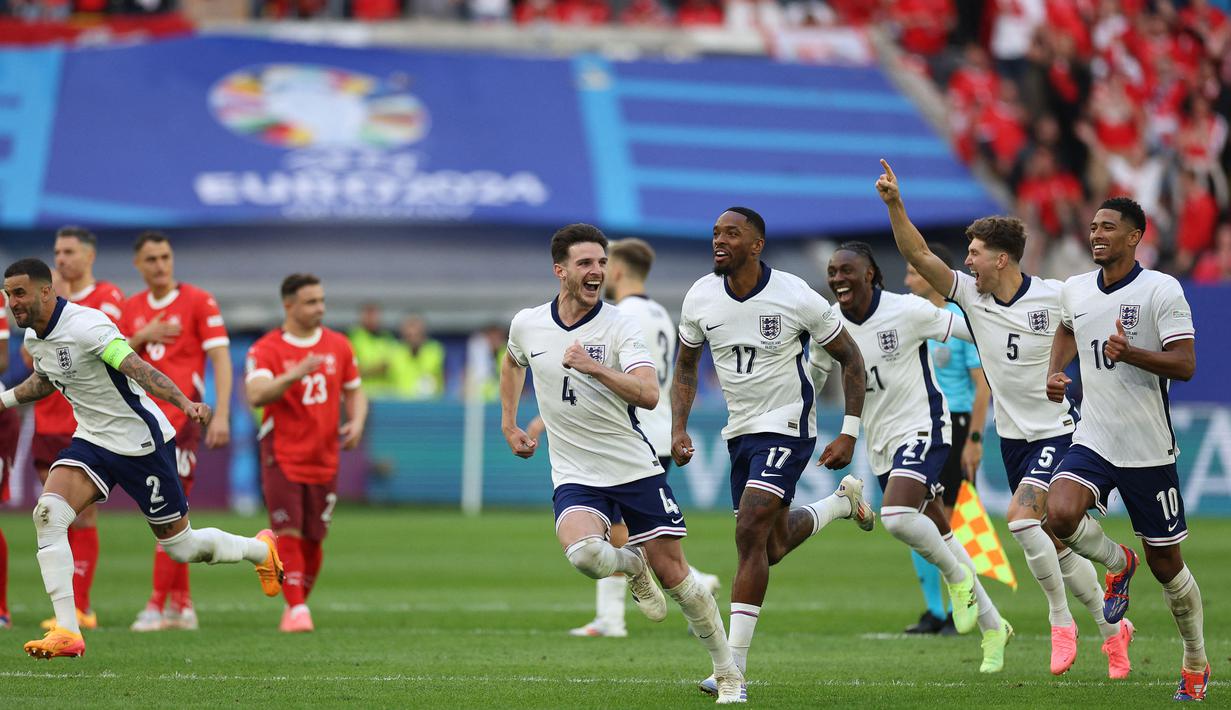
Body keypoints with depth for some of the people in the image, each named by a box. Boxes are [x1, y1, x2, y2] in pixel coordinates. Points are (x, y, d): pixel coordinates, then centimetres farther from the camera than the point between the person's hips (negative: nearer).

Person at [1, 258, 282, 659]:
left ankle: (260, 549, 37)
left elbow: (138, 368, -37)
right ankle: (67, 633, -18)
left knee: (181, 547, 6)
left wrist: (185, 403, -50)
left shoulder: (84, 326, -25)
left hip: (141, 442, -7)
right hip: (92, 441, 7)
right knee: (48, 513, -18)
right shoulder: (33, 337, 1)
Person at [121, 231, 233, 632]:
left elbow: (220, 359, -7)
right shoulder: (132, 309, 14)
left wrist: (221, 415, -15)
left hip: (182, 416, -6)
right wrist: (140, 338, -4)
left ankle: (158, 606, -13)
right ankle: (182, 604, 13)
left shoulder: (198, 302, -2)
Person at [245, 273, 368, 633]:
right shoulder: (265, 350, -7)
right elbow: (256, 395, -22)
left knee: (313, 540, 5)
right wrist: (293, 375, -36)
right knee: (288, 534, -13)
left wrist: (356, 422, -3)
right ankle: (296, 608, -11)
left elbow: (355, 391, 17)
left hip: (324, 460, 4)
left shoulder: (338, 346, 7)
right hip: (282, 458, -4)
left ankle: (299, 601, 21)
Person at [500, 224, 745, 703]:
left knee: (673, 574, -2)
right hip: (575, 477, 2)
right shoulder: (526, 325, 2)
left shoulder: (619, 326, -9)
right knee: (583, 553, -29)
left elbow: (648, 395, -24)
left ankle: (728, 673, 15)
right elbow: (512, 362, 28)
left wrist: (593, 367, -34)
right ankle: (632, 566, 7)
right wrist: (508, 424, 24)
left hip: (636, 467, -2)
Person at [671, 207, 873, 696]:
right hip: (740, 431, 6)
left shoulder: (795, 297, -17)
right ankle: (844, 501, 48)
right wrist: (679, 428, 0)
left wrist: (849, 435, -9)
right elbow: (686, 366, 13)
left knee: (750, 533, -20)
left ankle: (734, 665, -19)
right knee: (773, 548, 16)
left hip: (787, 427, -6)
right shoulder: (700, 298, -4)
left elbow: (850, 359, -5)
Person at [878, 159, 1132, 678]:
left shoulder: (1056, 298, -14)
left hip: (1058, 432, -5)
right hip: (1013, 436, 5)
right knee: (1056, 545, 8)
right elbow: (918, 254, -9)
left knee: (1021, 518, -25)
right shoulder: (971, 294, -3)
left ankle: (1060, 619, -10)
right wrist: (895, 204, -20)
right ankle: (1112, 629, 24)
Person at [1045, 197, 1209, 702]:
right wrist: (1055, 373, 11)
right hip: (1092, 440, 4)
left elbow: (1185, 365, -17)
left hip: (1148, 449, -4)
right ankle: (1117, 562, 8)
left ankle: (1195, 663, 25)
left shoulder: (1161, 290, -11)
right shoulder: (1074, 290, 6)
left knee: (1165, 562, 4)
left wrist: (1129, 353, -31)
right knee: (1060, 514, -25)